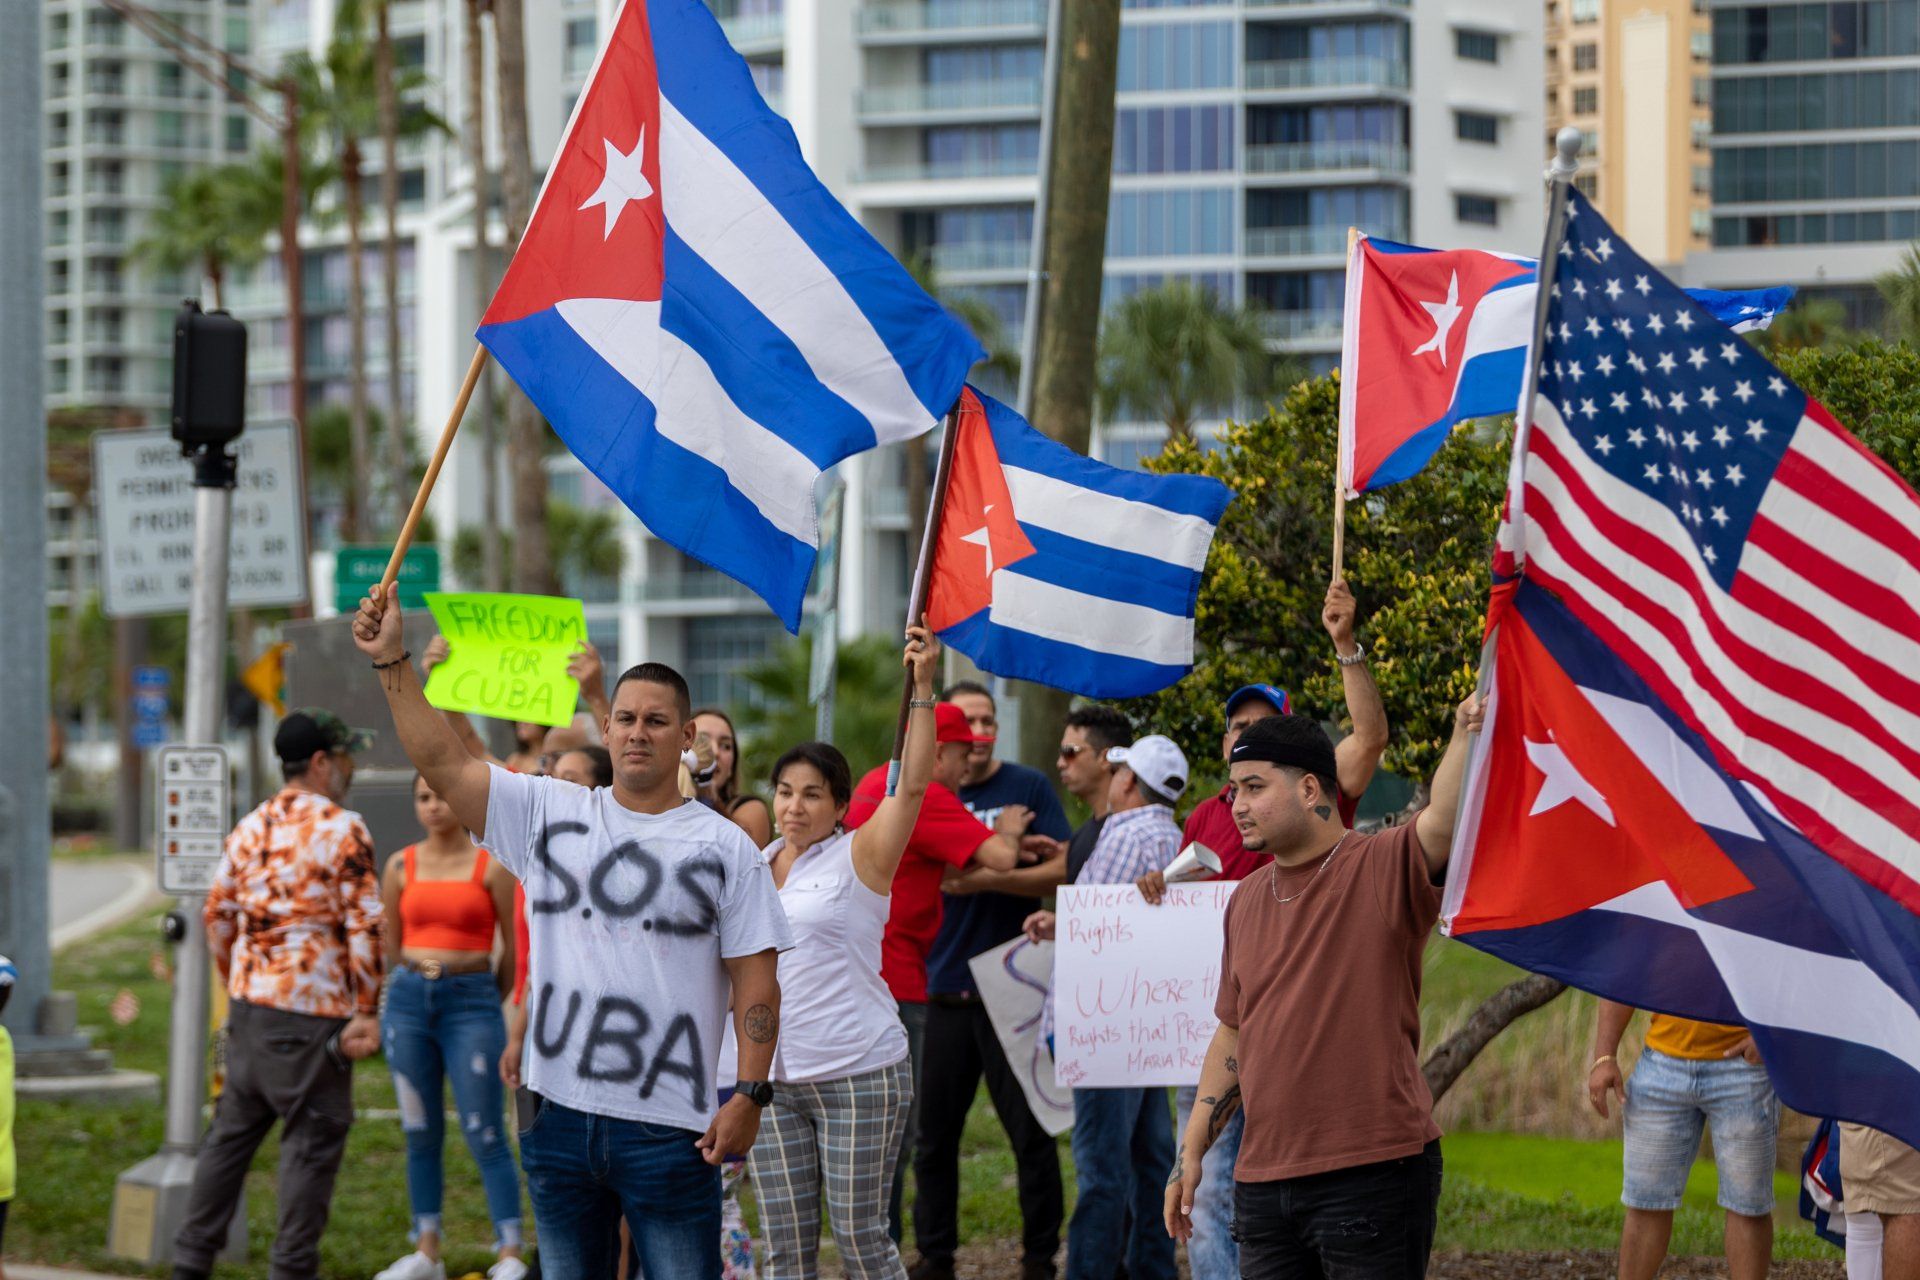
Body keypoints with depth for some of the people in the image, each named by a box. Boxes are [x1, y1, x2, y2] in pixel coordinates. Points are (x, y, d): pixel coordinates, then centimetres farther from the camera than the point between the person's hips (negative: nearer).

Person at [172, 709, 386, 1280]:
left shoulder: (252, 827, 10)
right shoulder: (342, 830, -10)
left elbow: (218, 913, 15)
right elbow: (365, 927, -14)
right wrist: (369, 1012, -11)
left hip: (248, 1003, 7)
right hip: (312, 1011, -7)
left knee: (231, 1130, 14)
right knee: (313, 1137, 1)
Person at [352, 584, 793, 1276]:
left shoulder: (725, 846, 2)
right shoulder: (549, 812, 9)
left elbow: (756, 985, -1)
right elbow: (443, 761, 3)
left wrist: (749, 1095, -9)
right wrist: (392, 663, -5)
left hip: (668, 1128, -3)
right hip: (558, 1115, 3)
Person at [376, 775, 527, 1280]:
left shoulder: (490, 866, -2)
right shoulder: (401, 866, 7)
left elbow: (514, 945, 5)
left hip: (472, 1001, -4)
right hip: (409, 998, 4)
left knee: (484, 1135, -7)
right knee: (420, 1133, 7)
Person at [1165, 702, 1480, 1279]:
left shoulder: (1383, 869, -5)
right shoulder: (1246, 900, 14)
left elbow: (1443, 821, -27)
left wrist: (1465, 733, -42)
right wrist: (1191, 1151, 16)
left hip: (1374, 1172, -6)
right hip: (1263, 1179, 6)